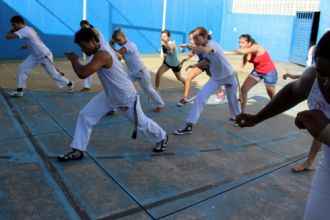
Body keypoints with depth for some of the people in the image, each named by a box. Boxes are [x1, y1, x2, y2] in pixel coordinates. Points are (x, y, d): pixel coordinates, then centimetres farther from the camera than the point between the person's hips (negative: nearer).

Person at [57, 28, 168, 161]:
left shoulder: (102, 55, -32)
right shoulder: (102, 49, -3)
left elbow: (82, 74, -38)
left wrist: (73, 59, -19)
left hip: (126, 98, -9)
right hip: (109, 95, 9)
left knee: (141, 123, 12)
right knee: (85, 116, -1)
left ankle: (162, 138, 41)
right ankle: (77, 151, 8)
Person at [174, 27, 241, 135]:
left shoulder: (211, 43, -27)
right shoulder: (203, 47, -4)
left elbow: (205, 50, -51)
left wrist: (188, 45, -44)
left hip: (229, 76, -6)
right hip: (215, 77, 6)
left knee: (232, 100, 14)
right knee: (200, 97, -11)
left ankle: (237, 118, 47)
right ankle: (189, 126, -10)